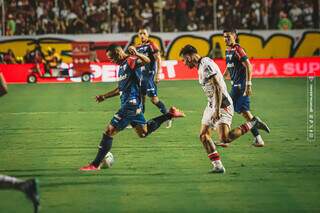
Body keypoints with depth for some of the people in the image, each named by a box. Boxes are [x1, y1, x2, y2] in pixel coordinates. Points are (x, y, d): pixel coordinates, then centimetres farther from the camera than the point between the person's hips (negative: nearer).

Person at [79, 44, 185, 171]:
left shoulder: (131, 61, -12)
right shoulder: (121, 66, 17)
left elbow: (147, 61, -34)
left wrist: (136, 54, -51)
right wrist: (105, 96, 26)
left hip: (131, 103, -10)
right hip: (132, 104, 10)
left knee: (109, 131, -9)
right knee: (143, 133, 21)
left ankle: (96, 164, -6)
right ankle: (169, 115, 23)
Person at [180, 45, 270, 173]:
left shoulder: (206, 65, -17)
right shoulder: (201, 66, 14)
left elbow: (218, 87, -23)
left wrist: (217, 110, -27)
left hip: (222, 105, -11)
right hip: (212, 105, 11)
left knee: (224, 139, -20)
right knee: (204, 136, 7)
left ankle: (253, 124, -3)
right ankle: (218, 166, 8)